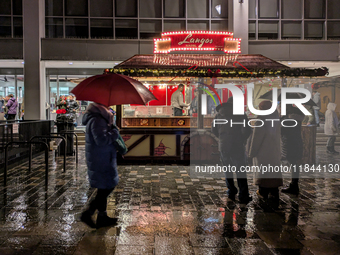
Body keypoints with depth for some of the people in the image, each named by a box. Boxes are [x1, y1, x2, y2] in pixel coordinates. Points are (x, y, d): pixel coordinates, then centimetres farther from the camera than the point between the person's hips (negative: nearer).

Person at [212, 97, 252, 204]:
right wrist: (243, 140, 6)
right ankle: (243, 196, -1)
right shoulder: (240, 114, -3)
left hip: (223, 146, 3)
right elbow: (246, 130, -11)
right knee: (240, 171, 1)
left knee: (227, 170, 17)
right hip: (237, 146, -3)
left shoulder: (219, 113, 8)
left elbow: (214, 130, 9)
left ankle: (231, 192, 19)